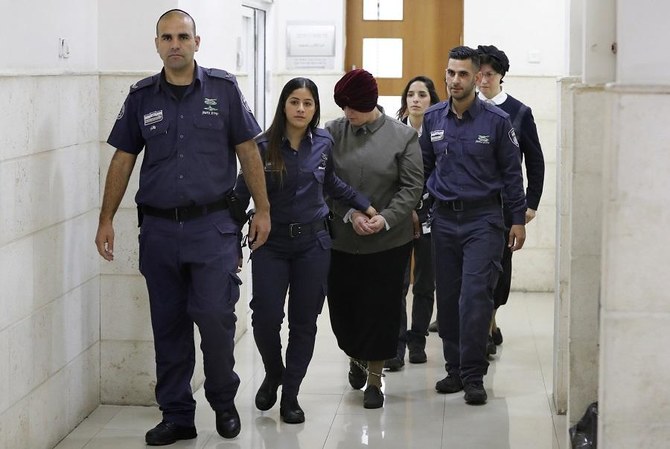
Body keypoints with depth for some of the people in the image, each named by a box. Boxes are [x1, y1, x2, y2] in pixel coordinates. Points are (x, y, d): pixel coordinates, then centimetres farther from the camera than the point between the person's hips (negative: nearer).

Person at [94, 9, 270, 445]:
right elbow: (123, 160, 9)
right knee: (168, 326, 8)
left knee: (215, 318, -7)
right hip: (158, 228, 3)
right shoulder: (142, 96, 5)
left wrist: (263, 209, 2)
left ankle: (225, 403, 17)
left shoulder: (223, 88, -1)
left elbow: (248, 151, 4)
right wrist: (106, 220, 6)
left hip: (213, 225, -2)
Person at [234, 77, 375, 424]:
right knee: (266, 318, -9)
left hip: (313, 243, 2)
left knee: (304, 321, 4)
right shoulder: (263, 146, -8)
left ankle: (290, 395, 16)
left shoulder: (324, 143, 1)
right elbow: (242, 195, -3)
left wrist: (365, 206, 20)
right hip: (271, 243, -2)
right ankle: (273, 374, 21)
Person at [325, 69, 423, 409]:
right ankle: (357, 357, 39)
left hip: (389, 242, -2)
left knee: (381, 310, 2)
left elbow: (412, 186, -4)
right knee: (342, 307, 8)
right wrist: (350, 214, -16)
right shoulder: (333, 133, 0)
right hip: (340, 240, 2)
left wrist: (386, 219, -16)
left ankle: (374, 379, 17)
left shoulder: (402, 136, -3)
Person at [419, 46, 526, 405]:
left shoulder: (496, 120, -3)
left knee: (475, 297, -11)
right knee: (447, 298, 7)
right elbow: (423, 167, 14)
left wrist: (518, 219, 1)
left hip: (484, 219, -4)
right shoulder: (433, 119, 6)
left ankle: (474, 375, -5)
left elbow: (511, 172, 2)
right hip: (444, 218, 4)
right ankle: (455, 369, 18)